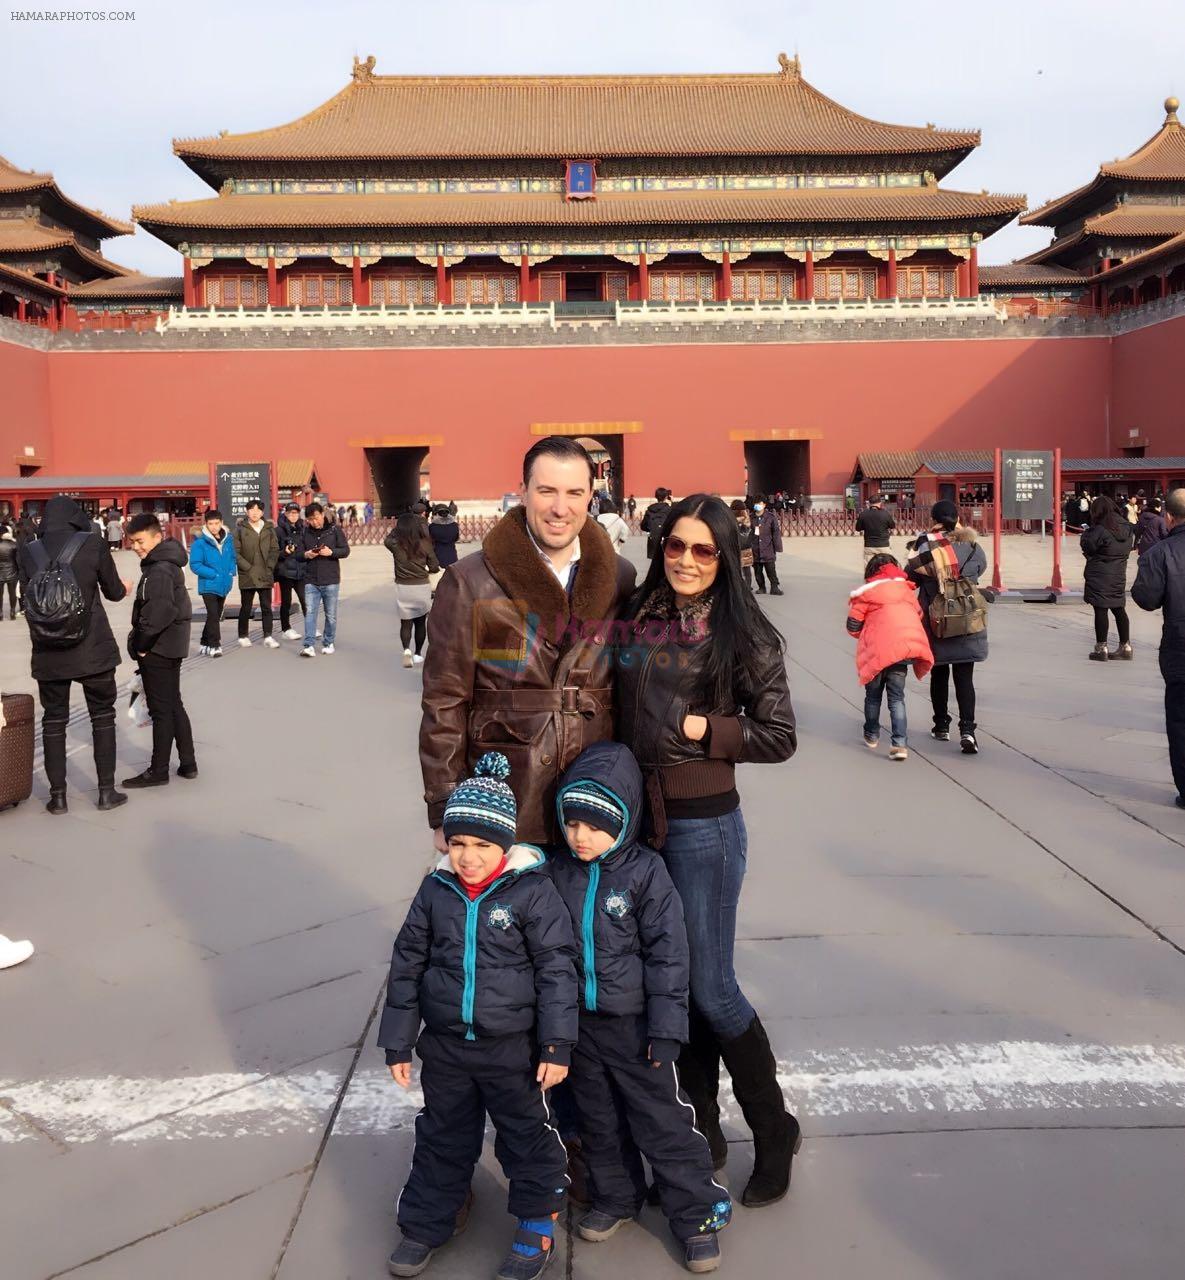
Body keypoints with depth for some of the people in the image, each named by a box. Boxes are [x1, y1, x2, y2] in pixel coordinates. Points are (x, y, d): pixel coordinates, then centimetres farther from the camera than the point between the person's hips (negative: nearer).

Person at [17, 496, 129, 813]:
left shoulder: (27, 552, -1)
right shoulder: (93, 544, -7)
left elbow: (28, 599, 7)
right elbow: (113, 592, 3)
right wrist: (125, 588, 26)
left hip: (48, 652, 2)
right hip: (93, 648, -2)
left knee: (54, 720, 11)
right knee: (102, 716, 11)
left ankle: (57, 795, 13)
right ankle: (107, 791, 13)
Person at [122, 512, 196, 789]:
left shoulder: (159, 570, -19)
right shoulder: (167, 564, 11)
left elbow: (157, 612, -28)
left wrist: (140, 644, -16)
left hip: (158, 650, -10)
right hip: (171, 648, 10)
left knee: (161, 710, -2)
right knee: (174, 706, 15)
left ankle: (158, 771, 6)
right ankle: (187, 763, 21)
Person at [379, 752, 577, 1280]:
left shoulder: (532, 891, -16)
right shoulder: (436, 890, -5)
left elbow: (557, 968, -13)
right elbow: (407, 965, 3)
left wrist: (556, 1045, -14)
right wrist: (398, 1042, 5)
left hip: (513, 1048, -3)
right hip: (445, 1046, 4)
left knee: (528, 1138, 14)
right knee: (442, 1138, 20)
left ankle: (537, 1223, 34)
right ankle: (424, 1226, 39)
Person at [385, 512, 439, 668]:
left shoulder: (395, 544, -8)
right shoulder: (425, 544, -9)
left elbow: (386, 539, 17)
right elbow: (435, 568, -3)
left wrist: (396, 528, 23)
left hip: (403, 589, 0)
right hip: (422, 588, 0)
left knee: (405, 623, 8)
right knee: (420, 622, 17)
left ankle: (406, 649, -15)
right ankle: (418, 653, 26)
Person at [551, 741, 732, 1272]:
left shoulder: (645, 872, -16)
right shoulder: (558, 873, -3)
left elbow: (668, 953, -13)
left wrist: (666, 1027, -13)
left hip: (634, 1023, -4)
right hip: (579, 1022, 4)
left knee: (663, 1123, 6)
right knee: (599, 1120, 20)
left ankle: (698, 1213, 22)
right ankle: (614, 1198, 40)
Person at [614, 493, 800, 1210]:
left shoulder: (744, 636, -7)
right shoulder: (638, 622, 5)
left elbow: (779, 737, -4)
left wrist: (706, 730, -14)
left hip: (704, 825, -5)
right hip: (637, 818, 5)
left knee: (710, 989, 3)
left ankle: (775, 1132, 25)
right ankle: (704, 1130, 31)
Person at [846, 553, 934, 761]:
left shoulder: (865, 592, 1)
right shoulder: (906, 589, 14)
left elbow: (853, 626, 0)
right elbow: (918, 614, 17)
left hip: (878, 650, -3)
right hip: (906, 647, 3)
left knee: (873, 695, 18)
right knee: (897, 697, 8)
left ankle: (871, 737, 32)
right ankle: (900, 744, -6)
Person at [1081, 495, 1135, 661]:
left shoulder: (1100, 531, -18)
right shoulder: (1127, 528, 6)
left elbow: (1087, 546, -11)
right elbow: (1129, 548, 16)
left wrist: (1086, 532, 4)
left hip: (1100, 578, -7)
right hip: (1119, 577, 7)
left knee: (1100, 611, -2)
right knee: (1119, 610, 14)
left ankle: (1101, 649, 1)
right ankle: (1125, 647, 20)